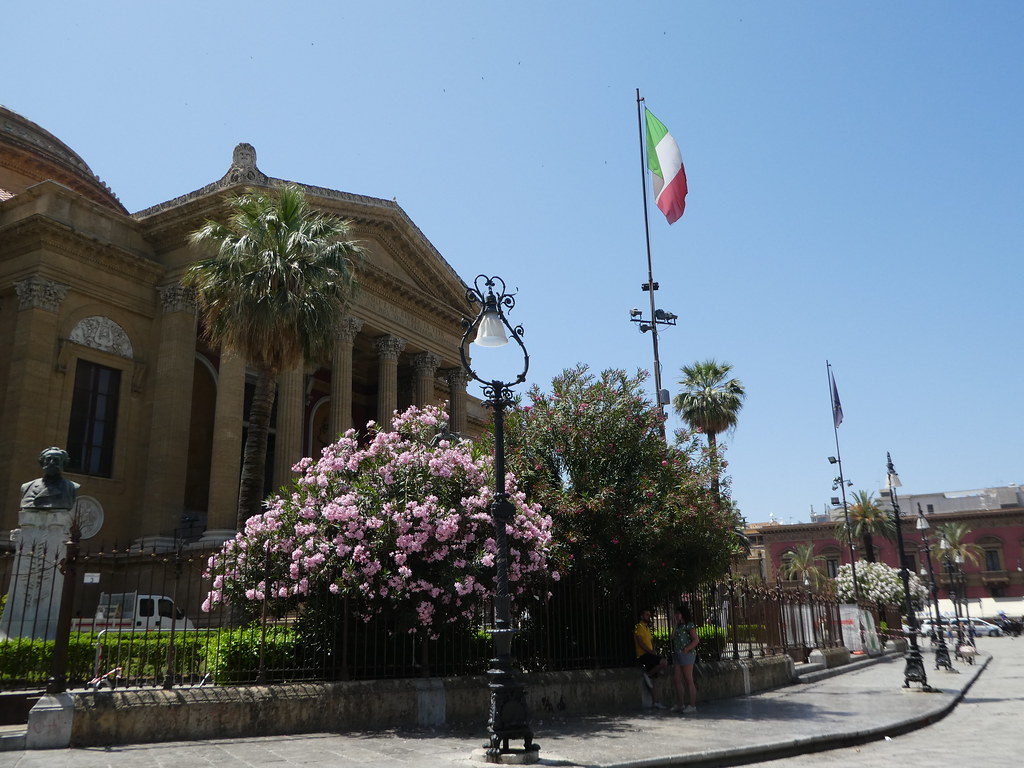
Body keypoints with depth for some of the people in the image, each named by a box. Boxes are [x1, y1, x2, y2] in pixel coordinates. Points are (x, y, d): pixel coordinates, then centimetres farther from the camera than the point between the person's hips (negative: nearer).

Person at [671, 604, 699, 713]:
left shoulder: (689, 625, -7)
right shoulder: (678, 626, 18)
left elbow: (696, 640, -14)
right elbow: (673, 638, 18)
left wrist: (686, 649, -17)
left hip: (686, 654, -9)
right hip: (677, 655, 9)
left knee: (688, 680, -4)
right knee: (677, 680, 7)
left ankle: (692, 705, 1)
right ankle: (681, 704, 14)